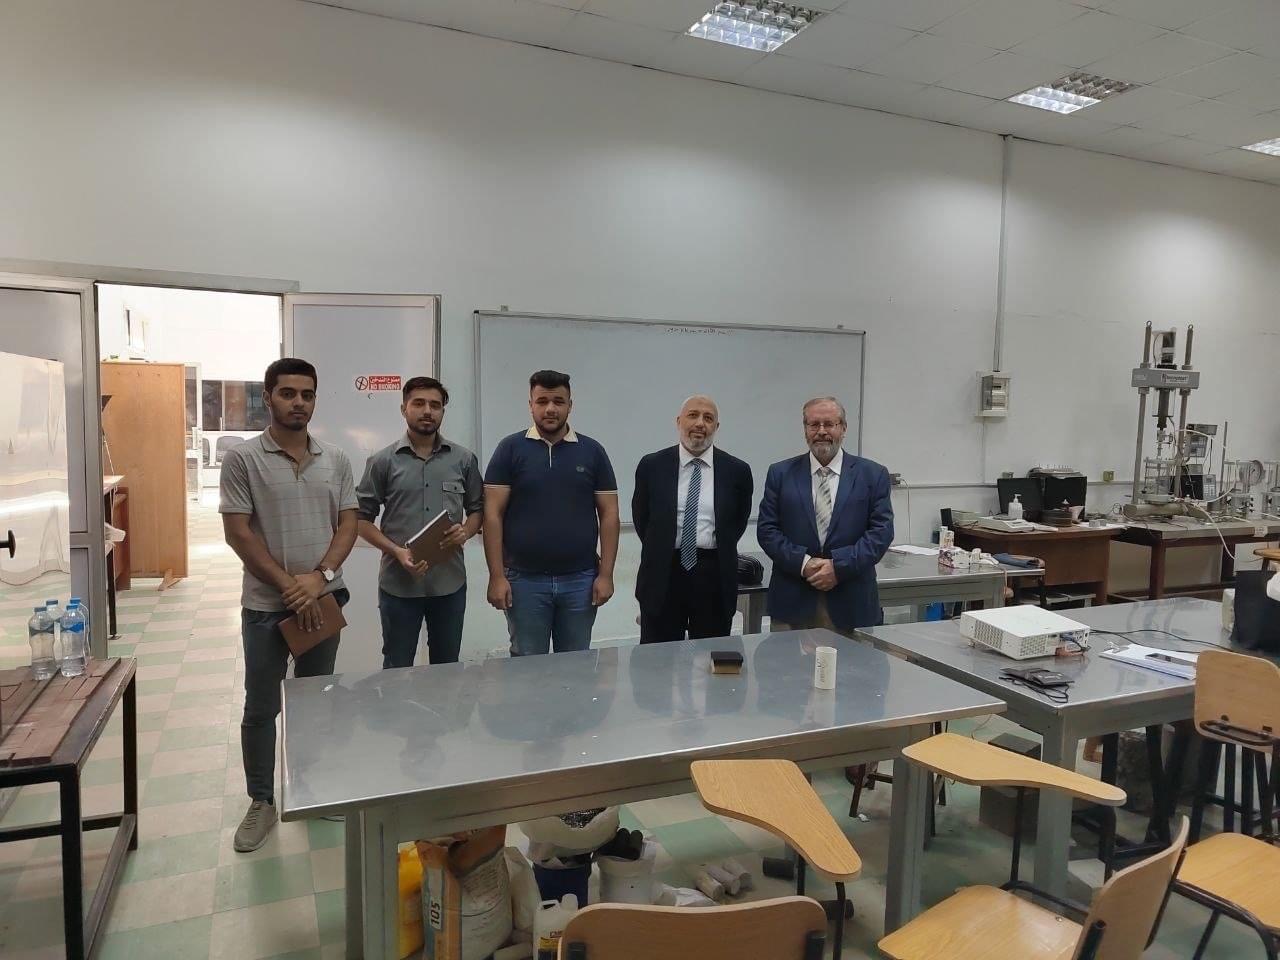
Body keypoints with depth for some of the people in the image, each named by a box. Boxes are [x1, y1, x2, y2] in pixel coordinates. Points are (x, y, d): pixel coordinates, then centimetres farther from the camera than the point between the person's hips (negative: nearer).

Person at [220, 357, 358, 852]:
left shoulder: (335, 459, 3)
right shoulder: (243, 458, -7)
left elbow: (348, 523, 2)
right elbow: (238, 533, -10)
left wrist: (320, 576, -13)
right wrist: (289, 586, -14)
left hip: (323, 600, 3)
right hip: (266, 605, -3)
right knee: (261, 708, 8)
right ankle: (261, 802, 24)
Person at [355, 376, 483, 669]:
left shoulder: (464, 459, 4)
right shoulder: (383, 461, -2)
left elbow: (477, 509, 12)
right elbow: (362, 518, 0)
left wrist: (466, 531, -10)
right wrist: (396, 552, -14)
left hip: (450, 582, 2)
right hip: (399, 584, -2)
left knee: (447, 668, 16)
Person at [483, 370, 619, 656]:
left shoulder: (592, 451, 4)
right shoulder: (510, 449, -1)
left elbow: (609, 514, 4)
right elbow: (493, 515, -3)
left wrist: (606, 574, -3)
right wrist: (496, 575, -10)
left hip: (580, 579, 2)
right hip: (525, 580, -1)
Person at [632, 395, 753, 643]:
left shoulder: (736, 471, 0)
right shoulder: (652, 466, 0)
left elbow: (739, 521, 12)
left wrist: (718, 553, 10)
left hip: (714, 576, 0)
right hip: (663, 576, 0)